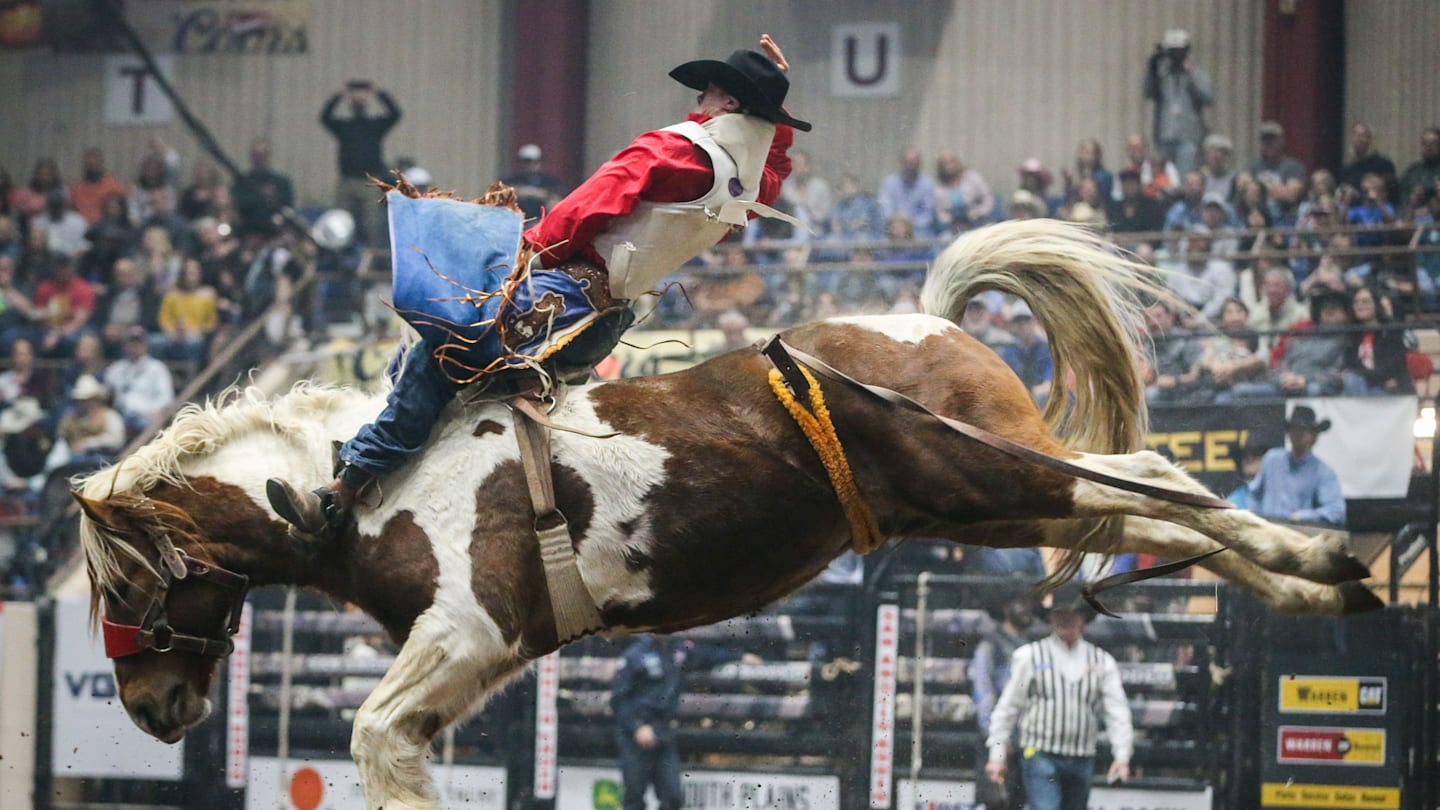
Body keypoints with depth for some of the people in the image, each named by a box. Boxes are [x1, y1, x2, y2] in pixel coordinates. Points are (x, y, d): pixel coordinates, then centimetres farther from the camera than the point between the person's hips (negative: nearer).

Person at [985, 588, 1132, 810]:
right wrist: (997, 754, 3)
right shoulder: (1030, 656, 4)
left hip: (1082, 762, 4)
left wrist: (1122, 756, -4)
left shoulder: (1102, 662, 10)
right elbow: (1007, 707, 6)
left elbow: (1117, 711, 7)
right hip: (1040, 756, -4)